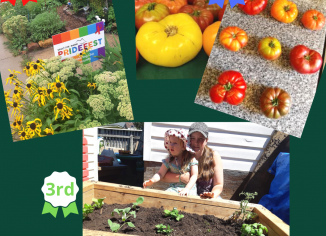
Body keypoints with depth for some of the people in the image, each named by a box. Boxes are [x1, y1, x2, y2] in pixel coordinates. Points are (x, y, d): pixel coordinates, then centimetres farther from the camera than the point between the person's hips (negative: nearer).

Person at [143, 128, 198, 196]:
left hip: (189, 188, -2)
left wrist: (186, 189, -23)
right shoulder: (169, 160, 8)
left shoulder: (191, 159, -1)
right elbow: (160, 174, 5)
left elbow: (194, 176, -7)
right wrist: (152, 180, -17)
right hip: (174, 187, 2)